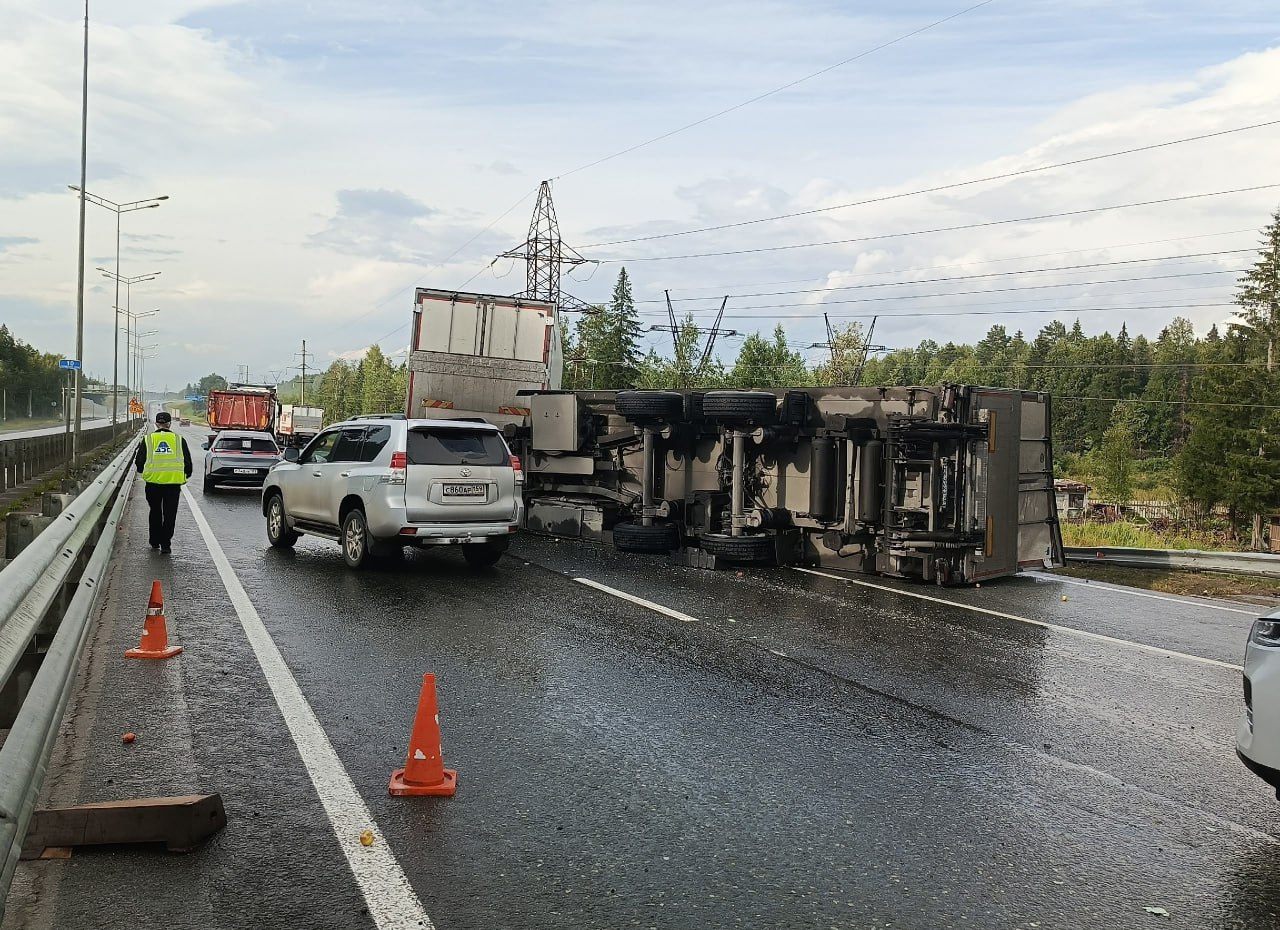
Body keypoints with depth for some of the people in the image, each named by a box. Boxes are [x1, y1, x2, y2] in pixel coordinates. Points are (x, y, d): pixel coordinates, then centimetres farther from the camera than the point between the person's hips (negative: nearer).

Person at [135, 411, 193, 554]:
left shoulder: (148, 439, 3)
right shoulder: (179, 439, 3)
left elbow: (139, 461, 6)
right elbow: (188, 462, 5)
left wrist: (143, 472, 25)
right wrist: (185, 477, 20)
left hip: (153, 481, 1)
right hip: (174, 481, -1)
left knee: (155, 512, 17)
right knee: (170, 514, 4)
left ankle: (155, 542, 23)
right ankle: (166, 544, 1)